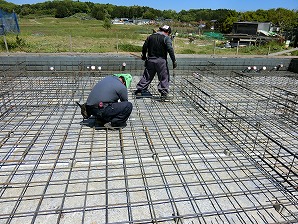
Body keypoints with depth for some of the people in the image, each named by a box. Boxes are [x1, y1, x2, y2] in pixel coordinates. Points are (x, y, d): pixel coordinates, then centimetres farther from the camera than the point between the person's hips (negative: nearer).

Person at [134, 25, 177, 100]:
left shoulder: (151, 36, 12)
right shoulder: (166, 38, -4)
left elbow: (144, 47, 14)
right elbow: (170, 49, -14)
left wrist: (144, 56, 28)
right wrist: (174, 61, -12)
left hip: (150, 60, 5)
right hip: (161, 60, -5)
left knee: (147, 76, 14)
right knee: (164, 77, 4)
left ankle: (139, 90, 18)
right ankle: (164, 93, 2)